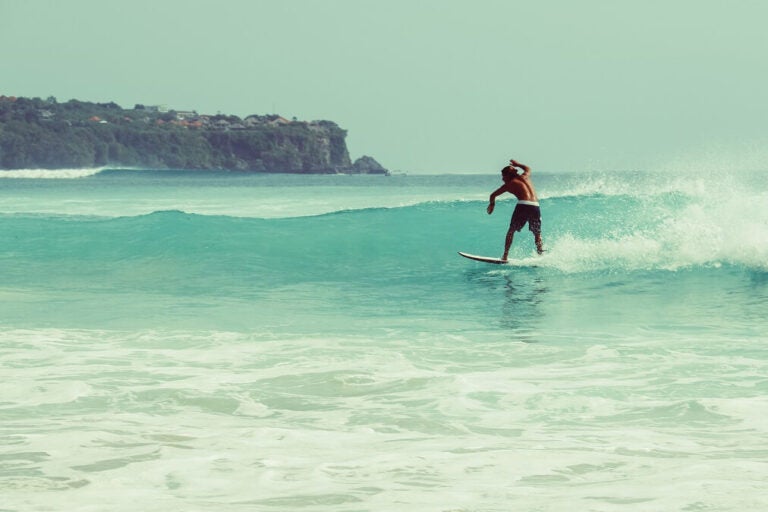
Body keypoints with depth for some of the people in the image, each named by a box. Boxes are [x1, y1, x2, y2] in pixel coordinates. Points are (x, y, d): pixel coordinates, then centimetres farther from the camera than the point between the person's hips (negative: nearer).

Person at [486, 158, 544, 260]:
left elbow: (493, 195, 19)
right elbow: (528, 168, 47)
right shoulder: (524, 177, 22)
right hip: (535, 207, 4)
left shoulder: (509, 184, 11)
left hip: (523, 206, -4)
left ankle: (505, 256, 8)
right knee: (537, 234, 17)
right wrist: (516, 164, 58)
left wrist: (492, 204, 38)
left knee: (511, 231, 11)